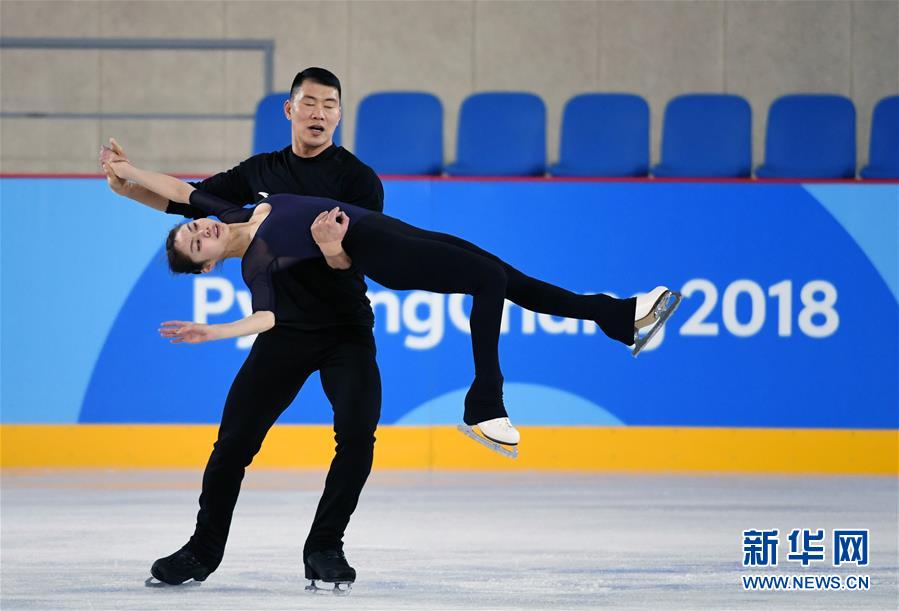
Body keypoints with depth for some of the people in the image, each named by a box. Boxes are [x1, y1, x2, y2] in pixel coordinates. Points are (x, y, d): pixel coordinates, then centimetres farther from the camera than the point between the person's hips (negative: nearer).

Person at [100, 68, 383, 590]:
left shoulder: (358, 179, -5)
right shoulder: (262, 172, 8)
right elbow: (192, 202, 14)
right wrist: (127, 187, 3)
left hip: (347, 332, -3)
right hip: (283, 329, 3)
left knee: (358, 434, -19)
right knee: (235, 437, -3)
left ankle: (324, 548, -3)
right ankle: (204, 549, 12)